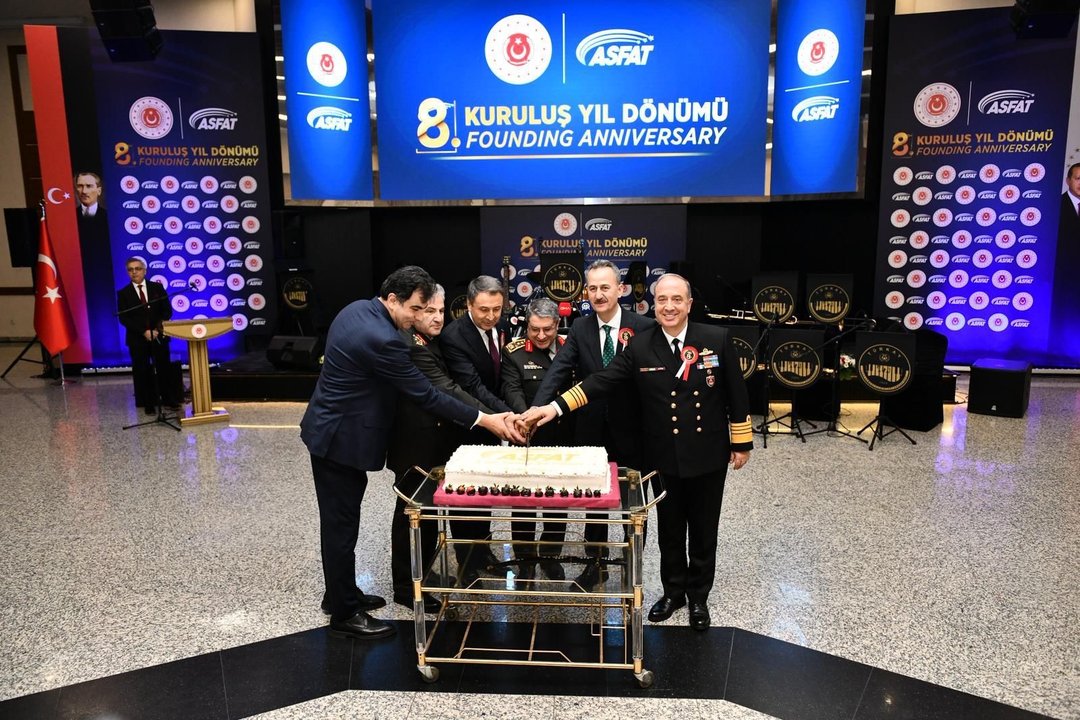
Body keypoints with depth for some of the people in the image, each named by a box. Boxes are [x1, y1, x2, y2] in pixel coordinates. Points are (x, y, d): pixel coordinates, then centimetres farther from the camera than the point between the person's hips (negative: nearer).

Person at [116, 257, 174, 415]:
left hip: (159, 335, 1)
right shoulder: (123, 293, 1)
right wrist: (143, 332, -15)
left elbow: (167, 311, 2)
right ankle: (148, 404, 12)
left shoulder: (157, 287, 5)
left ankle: (167, 399, 19)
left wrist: (158, 329, -12)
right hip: (137, 338, -1)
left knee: (163, 368, 6)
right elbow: (123, 318, -5)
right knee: (142, 372, 3)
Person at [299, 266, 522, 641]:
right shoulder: (382, 339, -28)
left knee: (341, 520, 20)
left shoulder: (357, 309, 2)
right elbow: (425, 394, -23)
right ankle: (344, 613, 18)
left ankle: (340, 592, 35)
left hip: (332, 428, 10)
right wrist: (483, 420, -18)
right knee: (342, 524, 3)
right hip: (341, 438, -10)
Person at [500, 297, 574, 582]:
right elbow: (512, 389, -16)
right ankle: (525, 560, 25)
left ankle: (551, 556, 34)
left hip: (563, 440, 3)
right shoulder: (514, 352, -6)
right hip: (527, 441, -3)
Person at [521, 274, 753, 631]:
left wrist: (742, 443, 1)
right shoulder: (640, 347, -6)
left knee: (703, 530, 13)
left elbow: (736, 394, -1)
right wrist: (556, 407, -21)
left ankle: (699, 596, 34)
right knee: (670, 529, 16)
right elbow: (601, 381, -11)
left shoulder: (716, 339, -7)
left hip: (708, 455, 0)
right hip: (665, 457, 1)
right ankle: (673, 591, 37)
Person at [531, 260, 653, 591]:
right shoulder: (580, 329, -2)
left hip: (631, 431, -2)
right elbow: (558, 372, -13)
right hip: (592, 431, 2)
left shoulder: (643, 327, -10)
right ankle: (596, 562, 34)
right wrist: (536, 410, -28)